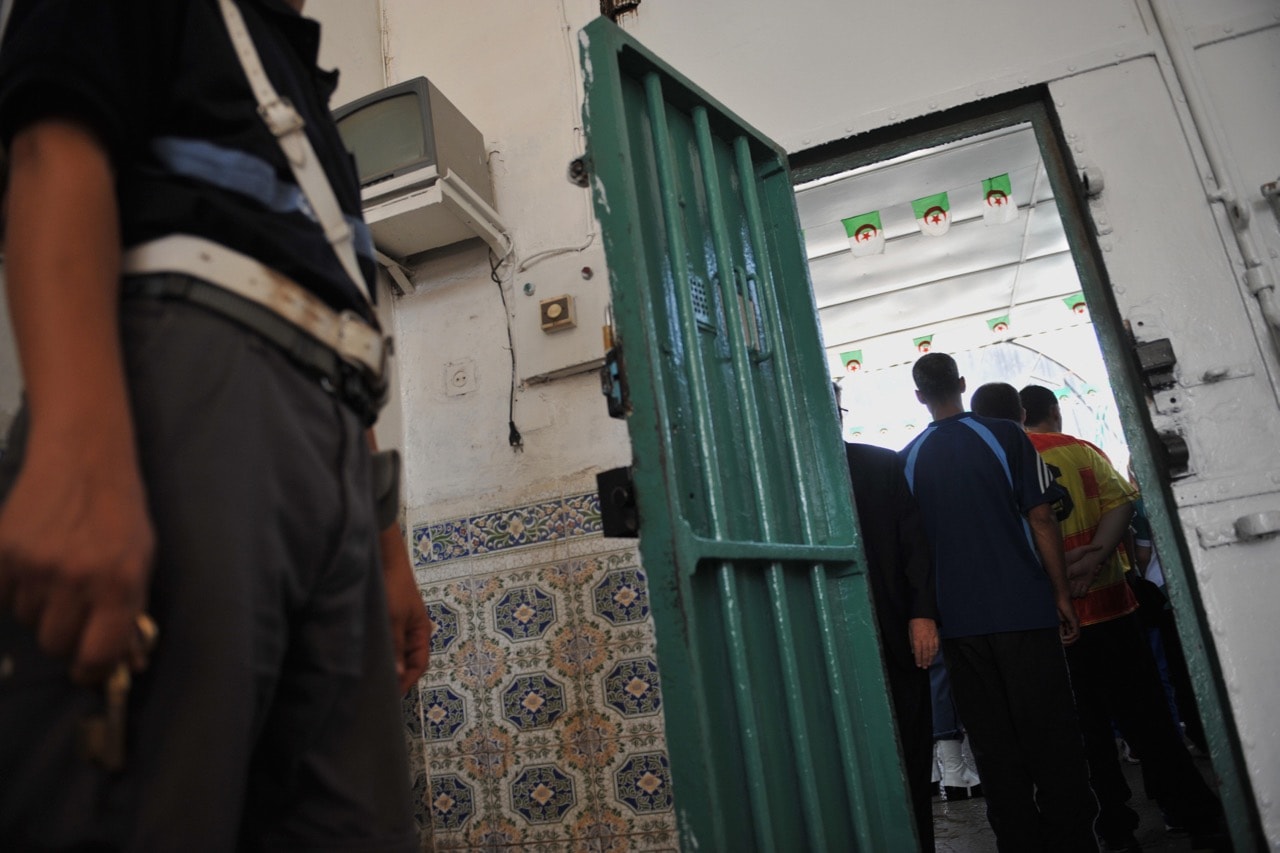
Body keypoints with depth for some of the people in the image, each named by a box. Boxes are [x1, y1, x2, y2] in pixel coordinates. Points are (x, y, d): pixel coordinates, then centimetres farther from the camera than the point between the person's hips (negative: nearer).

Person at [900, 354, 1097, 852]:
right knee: (1049, 736, 7)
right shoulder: (1005, 436, -3)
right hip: (1024, 607, -2)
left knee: (993, 743, 10)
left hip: (958, 619, 2)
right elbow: (1041, 519, -6)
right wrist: (1062, 594, 1)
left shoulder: (907, 459, 3)